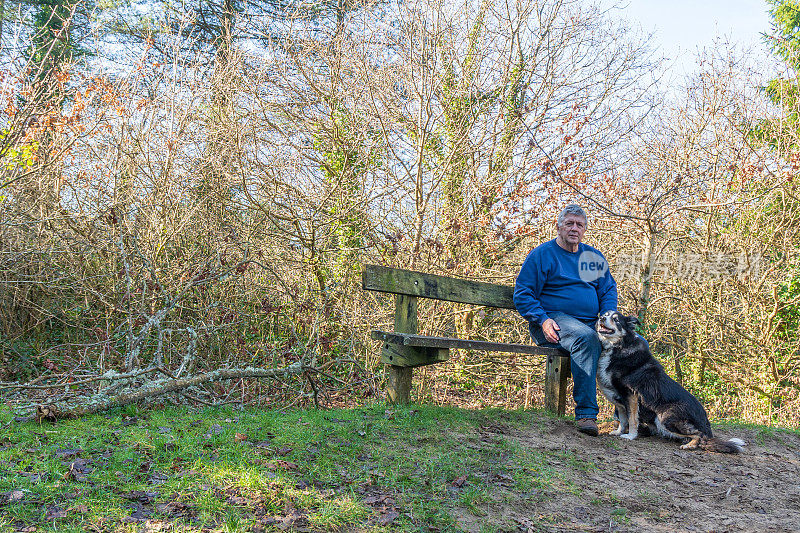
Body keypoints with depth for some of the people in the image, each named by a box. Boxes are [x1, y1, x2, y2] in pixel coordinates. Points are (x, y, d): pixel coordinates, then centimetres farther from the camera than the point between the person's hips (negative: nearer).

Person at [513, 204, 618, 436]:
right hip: (556, 320, -6)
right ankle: (585, 413, -36)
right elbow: (522, 294, 0)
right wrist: (542, 320, -15)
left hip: (591, 323, 6)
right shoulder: (542, 254, 3)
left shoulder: (594, 256, 20)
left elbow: (609, 289, 23)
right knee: (586, 338, -38)